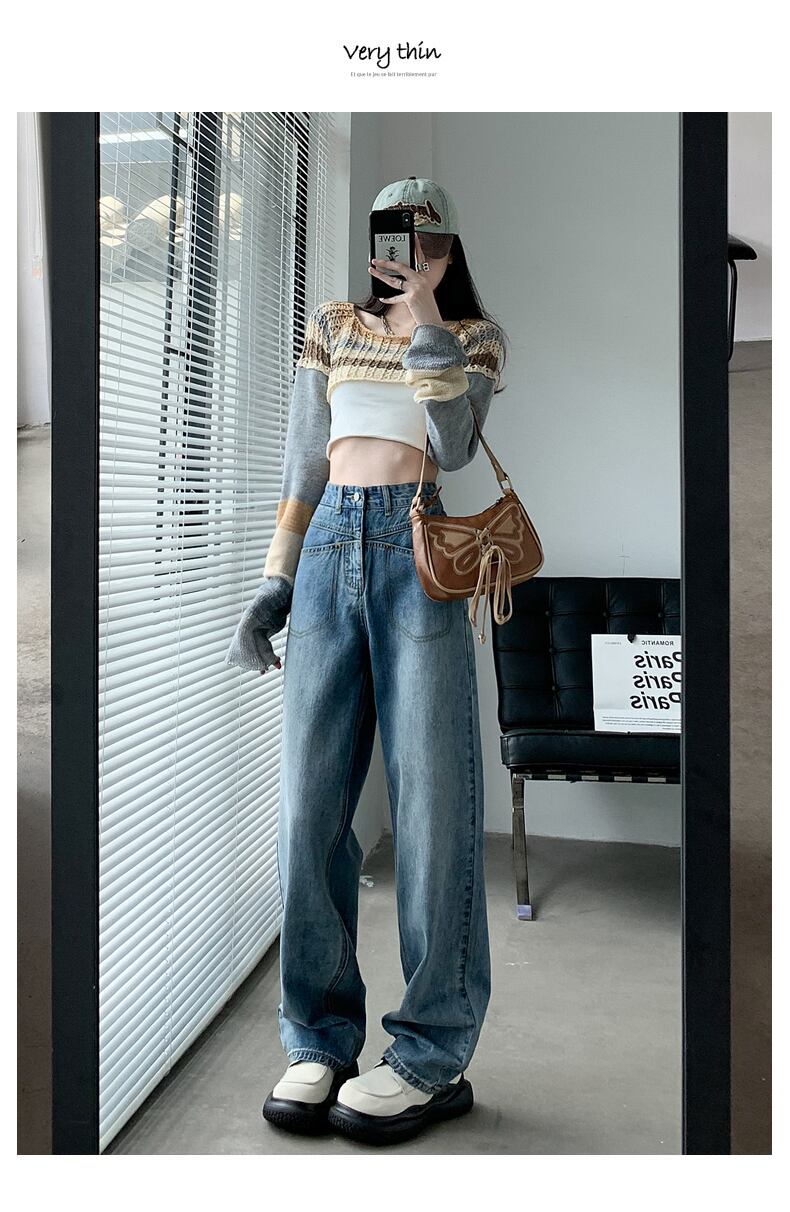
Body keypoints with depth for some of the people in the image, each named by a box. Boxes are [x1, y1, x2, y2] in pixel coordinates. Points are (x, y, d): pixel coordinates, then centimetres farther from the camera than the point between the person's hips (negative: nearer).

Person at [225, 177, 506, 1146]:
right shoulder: (332, 327, 19)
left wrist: (425, 313, -6)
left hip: (426, 554, -3)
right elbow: (303, 461, 14)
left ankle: (433, 1056, 3)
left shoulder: (474, 335, 12)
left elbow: (454, 445, -6)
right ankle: (321, 1040, 10)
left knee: (431, 797, -6)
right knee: (312, 800, -1)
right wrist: (273, 585, 6)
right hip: (329, 550, 3)